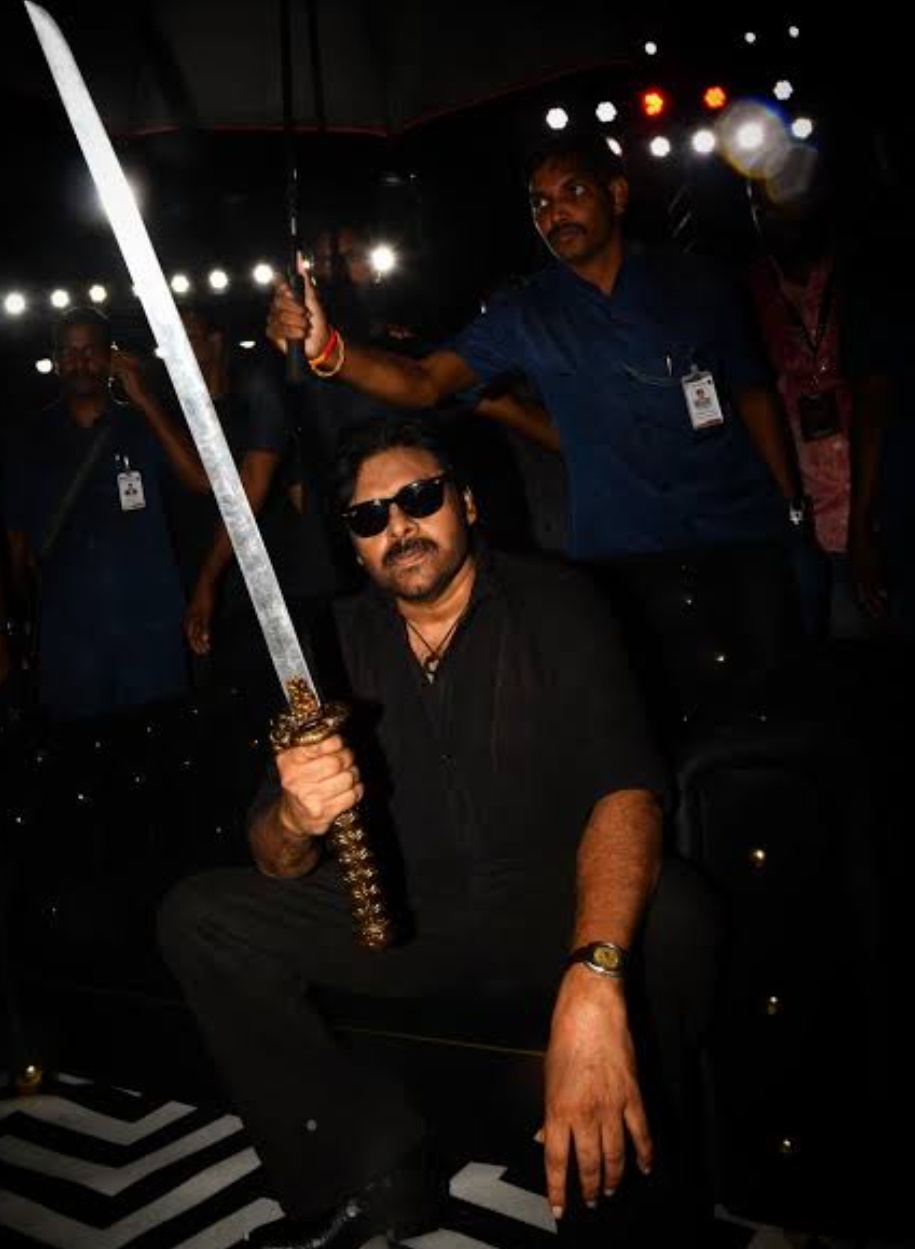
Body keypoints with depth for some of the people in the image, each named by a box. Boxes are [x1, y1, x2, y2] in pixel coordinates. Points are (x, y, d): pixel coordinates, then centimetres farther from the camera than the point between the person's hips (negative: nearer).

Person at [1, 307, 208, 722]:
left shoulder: (143, 424, 6)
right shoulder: (34, 438, 10)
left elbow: (201, 481, -11)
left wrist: (145, 401, -11)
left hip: (149, 626, -1)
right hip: (68, 630, 1)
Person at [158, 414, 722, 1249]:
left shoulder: (554, 606, -8)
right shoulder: (340, 641, 3)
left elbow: (627, 785, -24)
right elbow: (277, 865, 0)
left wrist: (593, 977, -43)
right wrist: (295, 822, -28)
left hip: (553, 909, -3)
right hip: (408, 919, 4)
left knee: (670, 914, -35)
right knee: (198, 918, -10)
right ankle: (371, 1171, -6)